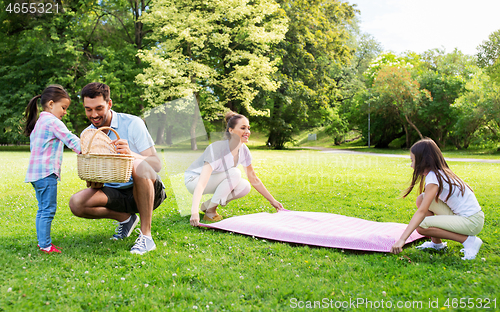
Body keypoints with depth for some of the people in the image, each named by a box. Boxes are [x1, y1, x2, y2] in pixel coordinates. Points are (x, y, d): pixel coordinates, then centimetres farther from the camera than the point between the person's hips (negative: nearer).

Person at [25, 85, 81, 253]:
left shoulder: (39, 122, 20)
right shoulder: (53, 121, -10)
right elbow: (70, 139, -15)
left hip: (35, 172, 10)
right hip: (46, 172, -10)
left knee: (42, 209, 15)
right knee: (48, 209, -8)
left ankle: (42, 241, 20)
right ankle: (45, 244, -7)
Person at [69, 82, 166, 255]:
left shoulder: (132, 123, -11)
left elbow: (157, 165, -17)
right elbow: (95, 183, 3)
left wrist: (131, 154, -36)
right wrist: (93, 181, -22)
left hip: (149, 192, -4)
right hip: (116, 193, 4)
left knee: (139, 165, -36)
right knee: (76, 203, -20)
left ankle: (146, 236, -25)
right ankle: (125, 218, 6)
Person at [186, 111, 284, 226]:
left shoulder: (243, 150, -12)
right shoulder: (217, 149, -33)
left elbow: (254, 179, 2)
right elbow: (201, 184, -42)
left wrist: (272, 200, 3)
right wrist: (194, 212, -55)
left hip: (214, 181, 7)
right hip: (194, 180, -7)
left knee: (245, 187, -17)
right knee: (235, 173, -28)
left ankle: (207, 205, 0)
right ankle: (210, 211, -16)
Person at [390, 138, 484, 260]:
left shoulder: (434, 177, -19)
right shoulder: (441, 172, 9)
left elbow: (422, 212, -25)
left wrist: (402, 239, -27)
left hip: (472, 221, -9)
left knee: (422, 226, -18)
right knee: (422, 199, 4)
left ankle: (468, 240, -7)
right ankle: (436, 243, 10)